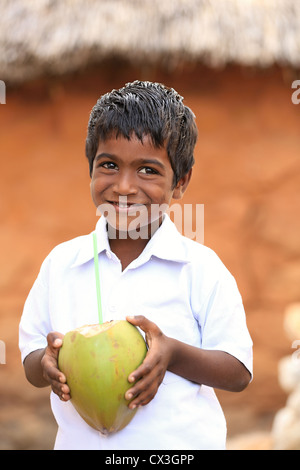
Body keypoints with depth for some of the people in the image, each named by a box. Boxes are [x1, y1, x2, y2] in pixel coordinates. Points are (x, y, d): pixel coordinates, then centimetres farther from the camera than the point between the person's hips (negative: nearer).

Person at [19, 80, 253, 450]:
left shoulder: (200, 267, -9)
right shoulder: (61, 263, -2)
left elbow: (238, 373, -7)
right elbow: (31, 369, 4)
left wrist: (172, 352, -23)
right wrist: (48, 362, -18)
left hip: (181, 443, -2)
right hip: (80, 441, 2)